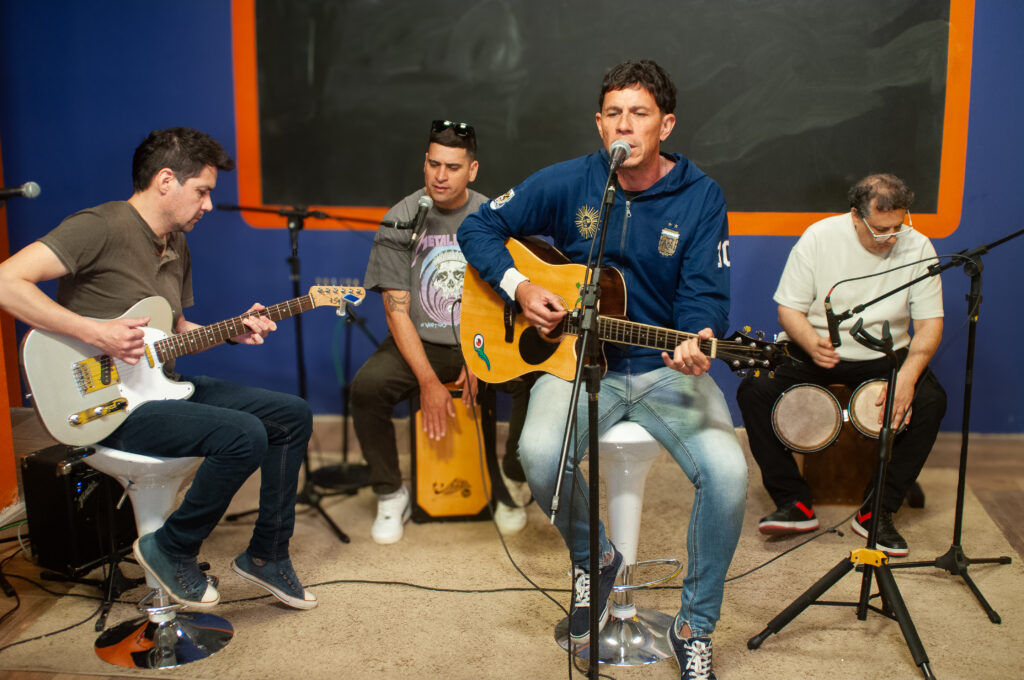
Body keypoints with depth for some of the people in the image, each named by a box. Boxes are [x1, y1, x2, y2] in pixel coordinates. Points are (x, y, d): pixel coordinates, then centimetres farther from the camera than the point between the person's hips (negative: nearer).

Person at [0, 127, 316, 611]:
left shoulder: (177, 246, 14)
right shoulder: (101, 228, -16)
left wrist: (232, 332, 5)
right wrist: (95, 333, -27)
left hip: (163, 385, 9)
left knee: (293, 416, 2)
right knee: (244, 434, -28)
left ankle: (266, 555, 13)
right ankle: (172, 550, -3)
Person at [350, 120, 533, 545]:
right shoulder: (400, 221, -4)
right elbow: (396, 310, -9)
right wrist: (429, 383, -17)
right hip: (421, 345, -1)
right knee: (367, 385, -28)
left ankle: (511, 485, -1)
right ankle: (392, 496, -5)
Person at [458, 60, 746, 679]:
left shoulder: (701, 197, -1)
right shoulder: (568, 183, 0)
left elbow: (705, 292, -7)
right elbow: (480, 227, 8)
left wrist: (699, 340, -30)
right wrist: (518, 286, -9)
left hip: (667, 369, 0)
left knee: (727, 471, -25)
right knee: (541, 452, -31)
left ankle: (697, 626, 2)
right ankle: (594, 559, 5)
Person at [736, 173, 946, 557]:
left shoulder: (917, 248, -8)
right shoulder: (819, 238, -11)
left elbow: (929, 324, -8)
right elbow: (789, 309, -8)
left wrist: (908, 375, -26)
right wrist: (813, 344, -30)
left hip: (884, 355, 1)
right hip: (814, 349, 0)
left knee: (930, 401, -26)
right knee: (754, 389, -23)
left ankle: (877, 510, -12)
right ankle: (794, 503, -13)